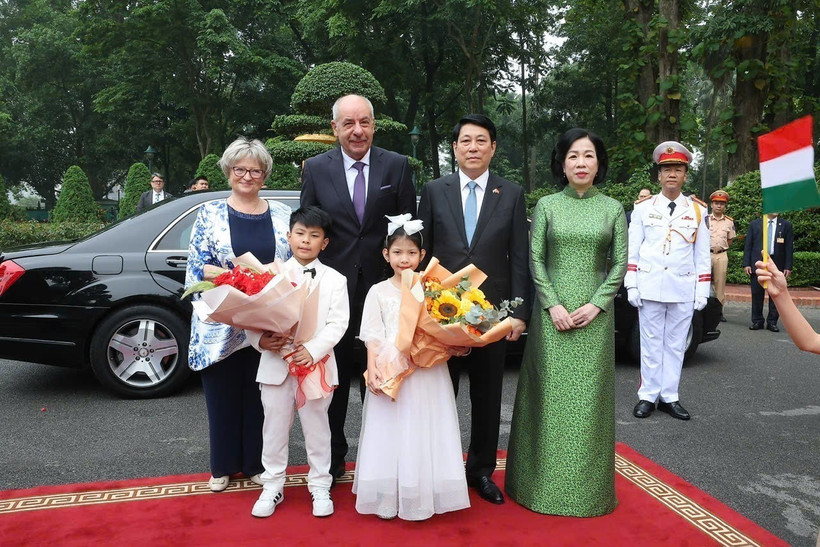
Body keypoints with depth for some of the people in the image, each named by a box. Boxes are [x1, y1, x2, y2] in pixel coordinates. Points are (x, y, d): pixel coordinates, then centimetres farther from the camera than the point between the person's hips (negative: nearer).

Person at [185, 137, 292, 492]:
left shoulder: (282, 214, 7)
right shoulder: (210, 213, 3)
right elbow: (197, 266, -5)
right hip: (222, 324, -1)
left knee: (260, 395, 10)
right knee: (223, 394, 9)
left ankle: (256, 464, 27)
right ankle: (223, 466, 28)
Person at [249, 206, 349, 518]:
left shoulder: (334, 279, 2)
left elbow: (337, 323, -7)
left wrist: (313, 350, -20)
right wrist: (259, 339, -20)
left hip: (316, 364, -1)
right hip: (276, 363, 1)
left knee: (316, 428, 10)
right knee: (275, 427, 11)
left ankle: (320, 486, 27)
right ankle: (272, 486, 28)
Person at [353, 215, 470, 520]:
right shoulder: (379, 291, 3)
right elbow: (373, 336, 0)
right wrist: (372, 369, -11)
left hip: (425, 372, 1)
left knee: (422, 432, 6)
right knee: (391, 432, 6)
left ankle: (421, 496, 19)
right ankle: (388, 497, 18)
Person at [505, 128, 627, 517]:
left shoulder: (613, 209, 6)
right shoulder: (547, 205, 3)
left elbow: (619, 264, 3)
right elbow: (535, 259, 0)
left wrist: (596, 304, -9)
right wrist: (552, 304, -10)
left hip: (594, 313, 1)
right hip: (552, 312, -1)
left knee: (588, 396, 6)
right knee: (550, 395, 3)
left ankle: (586, 485, 21)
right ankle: (546, 481, 18)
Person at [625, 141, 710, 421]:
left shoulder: (697, 209, 9)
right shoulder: (643, 207, 6)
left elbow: (703, 254, 9)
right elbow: (632, 249, 4)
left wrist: (703, 290, 3)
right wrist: (631, 285, -3)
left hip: (683, 289, 1)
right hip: (650, 287, -1)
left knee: (676, 344, 7)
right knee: (651, 344, 3)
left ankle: (669, 397, 16)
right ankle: (648, 396, 11)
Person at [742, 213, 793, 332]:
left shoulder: (786, 225, 6)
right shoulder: (754, 224, 7)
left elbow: (789, 247, 4)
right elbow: (748, 245, 5)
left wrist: (788, 267, -3)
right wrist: (746, 264, -3)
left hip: (777, 264, 0)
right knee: (757, 294, 3)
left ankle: (772, 322, 11)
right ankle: (757, 321, 12)